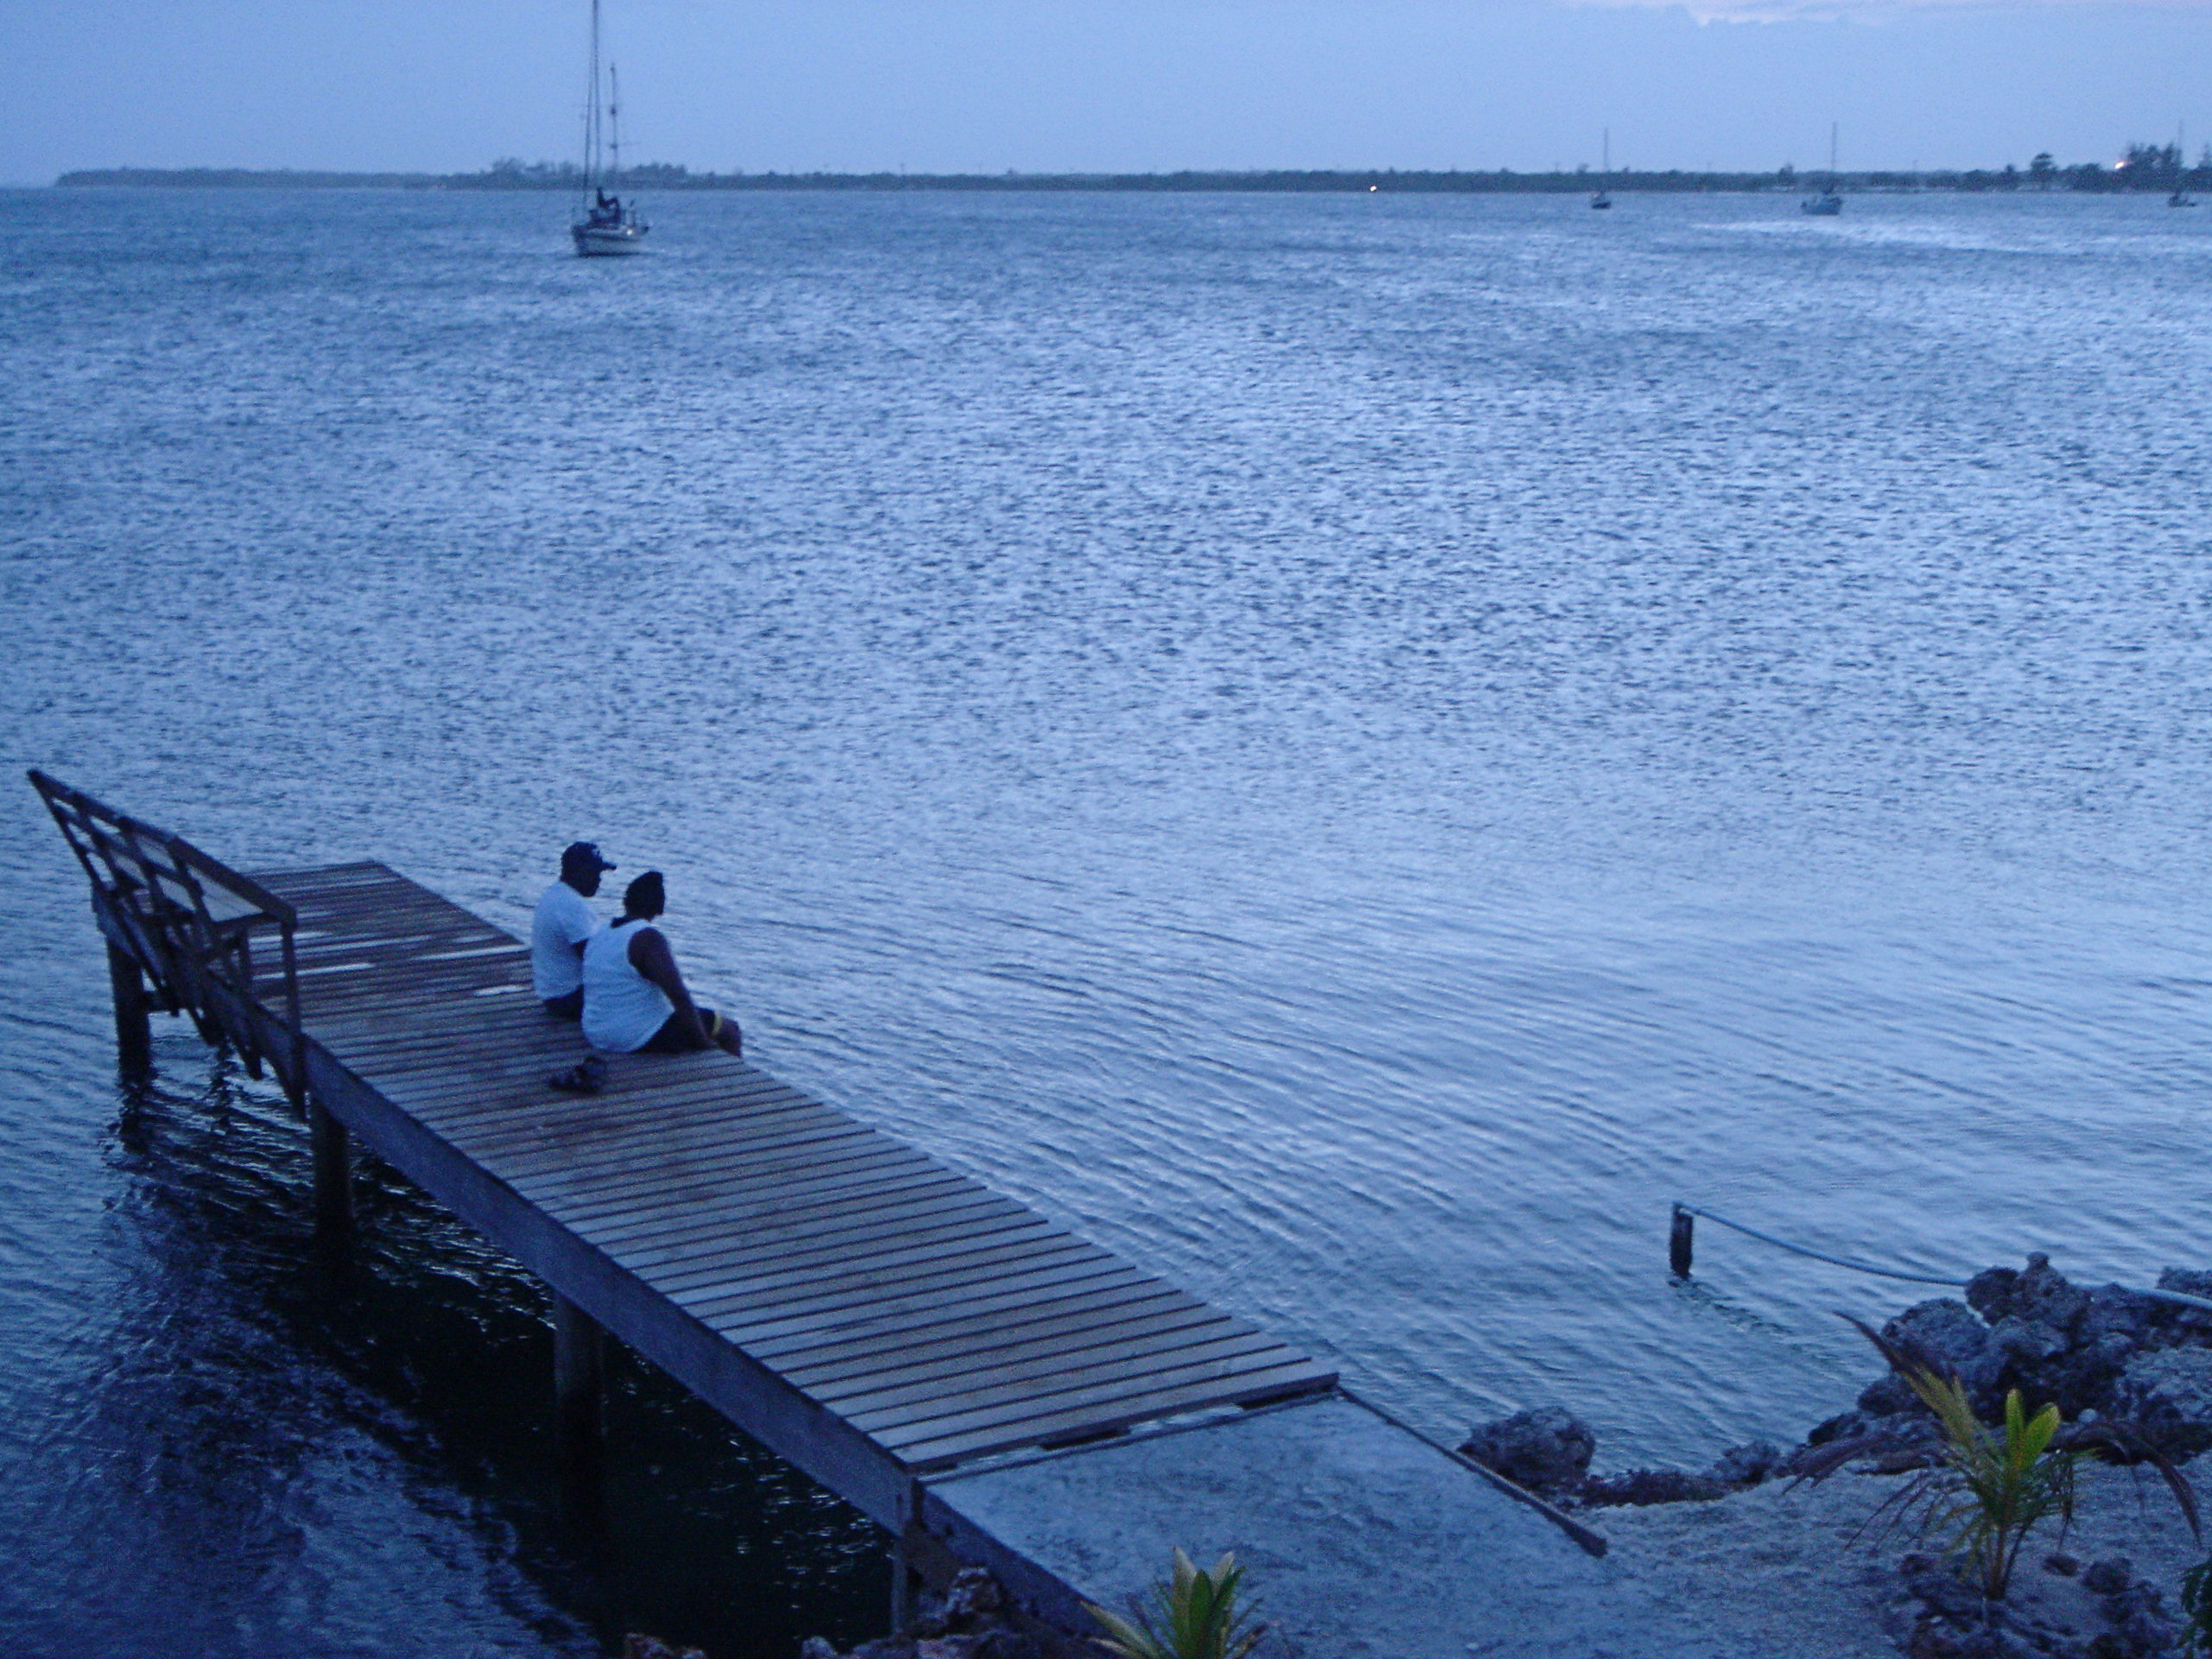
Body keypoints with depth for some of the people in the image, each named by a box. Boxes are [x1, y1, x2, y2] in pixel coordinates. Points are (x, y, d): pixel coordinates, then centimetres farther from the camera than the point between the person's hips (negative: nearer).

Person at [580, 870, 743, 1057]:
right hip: (642, 1040, -9)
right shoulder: (648, 938, -20)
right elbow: (679, 996, -24)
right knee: (728, 1029, 4)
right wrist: (702, 1041, -13)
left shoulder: (598, 934, 5)